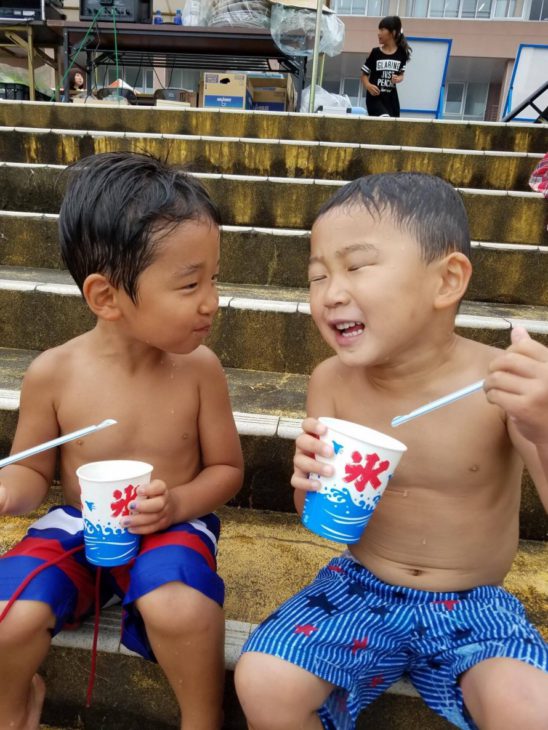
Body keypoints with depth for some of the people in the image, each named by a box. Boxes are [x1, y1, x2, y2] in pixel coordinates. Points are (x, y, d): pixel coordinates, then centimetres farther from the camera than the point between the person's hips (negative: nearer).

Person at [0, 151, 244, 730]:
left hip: (170, 528, -1)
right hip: (76, 528, 2)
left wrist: (177, 504, -22)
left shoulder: (199, 368, -15)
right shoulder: (54, 373, -14)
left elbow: (226, 469, -4)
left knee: (182, 610, -30)